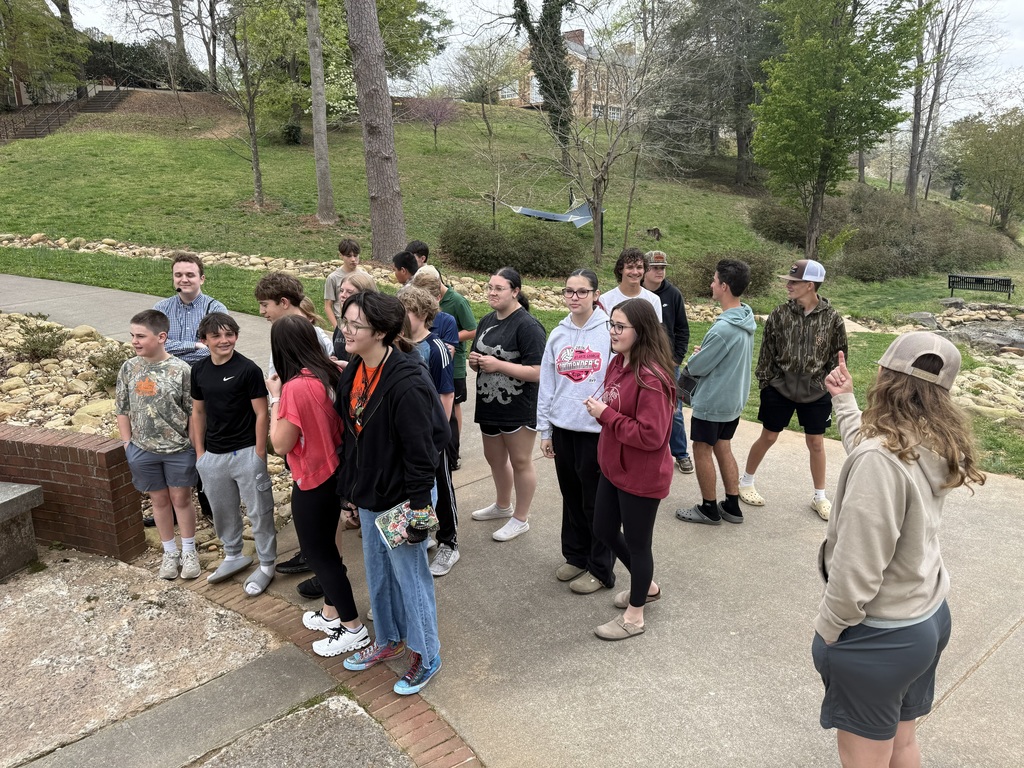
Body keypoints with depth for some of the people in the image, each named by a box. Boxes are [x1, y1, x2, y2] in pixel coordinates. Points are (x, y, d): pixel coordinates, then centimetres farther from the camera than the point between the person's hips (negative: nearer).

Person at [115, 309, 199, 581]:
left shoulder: (181, 370, -13)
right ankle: (170, 552, 30)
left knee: (181, 499, 10)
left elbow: (193, 413, -8)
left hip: (179, 449, -3)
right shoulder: (128, 368, -3)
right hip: (143, 450, 3)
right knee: (159, 500, 15)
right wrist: (128, 444, 3)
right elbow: (122, 410, 6)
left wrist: (196, 446, -7)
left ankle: (189, 552, 26)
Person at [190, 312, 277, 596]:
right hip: (212, 455, 6)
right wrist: (199, 451, 10)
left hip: (246, 453, -6)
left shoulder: (248, 369, -13)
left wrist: (259, 454, -12)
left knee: (259, 511, 4)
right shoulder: (199, 371, 3)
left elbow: (261, 413, -11)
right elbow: (198, 412, 12)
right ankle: (233, 555, 39)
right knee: (222, 509, 19)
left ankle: (266, 564, 19)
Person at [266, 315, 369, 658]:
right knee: (325, 546, 23)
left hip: (312, 482, -8)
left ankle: (354, 628, 17)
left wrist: (275, 396, -11)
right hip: (334, 473, 8)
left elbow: (281, 443, -19)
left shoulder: (296, 387, -27)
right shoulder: (330, 374, -2)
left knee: (318, 552, 8)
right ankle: (331, 613, 39)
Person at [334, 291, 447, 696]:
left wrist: (418, 505, -20)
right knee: (377, 572, 22)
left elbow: (421, 449, -23)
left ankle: (427, 655, 28)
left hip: (400, 497, -8)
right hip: (369, 495, 8)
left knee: (409, 575, 8)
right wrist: (351, 488, 14)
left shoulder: (406, 382, -26)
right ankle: (388, 640, 44)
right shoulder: (354, 371, 1)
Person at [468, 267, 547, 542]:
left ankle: (520, 519, 21)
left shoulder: (527, 325, -16)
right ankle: (502, 505, 43)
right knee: (494, 458, 21)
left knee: (520, 462, 6)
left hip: (518, 408, -8)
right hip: (489, 404, 8)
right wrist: (474, 361, -4)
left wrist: (497, 364, -24)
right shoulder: (487, 321, 9)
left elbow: (537, 372, -23)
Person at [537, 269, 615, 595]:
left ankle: (600, 568, 21)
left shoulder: (609, 331, -9)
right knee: (571, 496, 16)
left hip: (597, 428, -5)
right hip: (563, 427, 5)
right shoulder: (557, 335, 6)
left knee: (595, 500, 5)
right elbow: (547, 384, 10)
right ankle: (575, 555, 34)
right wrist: (544, 430, 10)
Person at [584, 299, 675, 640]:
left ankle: (634, 617, 30)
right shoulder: (618, 363, 3)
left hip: (641, 477, -9)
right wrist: (598, 407, -5)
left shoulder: (651, 378, -25)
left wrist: (605, 415, -23)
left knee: (636, 542, 8)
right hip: (613, 467, 10)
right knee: (604, 530, 22)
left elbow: (651, 435, -28)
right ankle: (647, 586, 45)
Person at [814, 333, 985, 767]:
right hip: (929, 618, 8)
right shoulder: (935, 447, -4)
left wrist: (827, 630, -13)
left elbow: (856, 568, -26)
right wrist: (844, 402, 28)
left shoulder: (880, 460, -29)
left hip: (877, 637, -8)